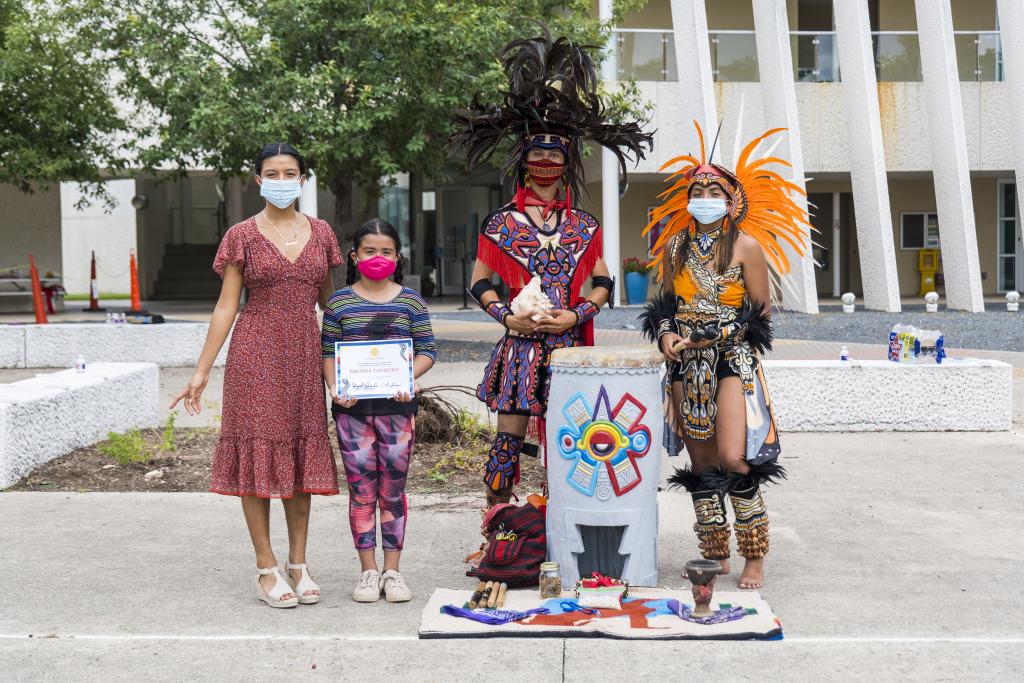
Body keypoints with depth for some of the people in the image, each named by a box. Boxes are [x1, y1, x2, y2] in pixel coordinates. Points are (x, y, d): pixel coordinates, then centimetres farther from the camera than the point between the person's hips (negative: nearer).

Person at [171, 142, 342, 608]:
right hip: (256, 354, -3)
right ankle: (266, 569, 6)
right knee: (258, 452, -2)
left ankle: (298, 564, 16)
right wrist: (202, 371, -5)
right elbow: (226, 306, -1)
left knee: (302, 454, 6)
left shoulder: (320, 233, 9)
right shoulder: (243, 236, 0)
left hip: (304, 353, 3)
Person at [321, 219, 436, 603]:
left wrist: (408, 377, -14)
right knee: (361, 491, 4)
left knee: (393, 489, 6)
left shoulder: (409, 301, 5)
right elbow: (328, 351, 4)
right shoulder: (340, 302, 5)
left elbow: (427, 350, 4)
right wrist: (334, 387, -12)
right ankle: (368, 570, 14)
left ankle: (392, 571, 15)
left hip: (396, 405, 0)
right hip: (352, 407, 0)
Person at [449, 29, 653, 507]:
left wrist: (576, 315, -6)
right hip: (520, 343, -2)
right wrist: (508, 316, -9)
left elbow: (602, 283, 10)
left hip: (569, 345, 2)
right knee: (509, 435, -2)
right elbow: (480, 283, 5)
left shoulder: (584, 226, 9)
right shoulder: (501, 224, 4)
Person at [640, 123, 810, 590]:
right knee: (700, 462, 6)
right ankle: (715, 556, 18)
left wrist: (707, 336, -11)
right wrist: (667, 333, -2)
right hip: (686, 365, 4)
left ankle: (755, 557, 0)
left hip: (733, 360, -4)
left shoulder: (747, 245, -4)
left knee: (733, 458, -15)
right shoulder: (674, 247, 9)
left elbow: (761, 310, -3)